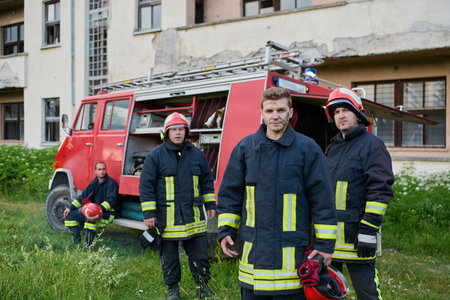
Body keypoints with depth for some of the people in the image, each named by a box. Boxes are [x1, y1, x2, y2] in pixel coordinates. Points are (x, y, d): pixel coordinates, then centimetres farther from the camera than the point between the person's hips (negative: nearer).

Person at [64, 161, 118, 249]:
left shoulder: (111, 183, -10)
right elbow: (83, 195, 13)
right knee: (70, 214, 1)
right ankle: (76, 240, 11)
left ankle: (88, 244, -28)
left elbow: (111, 200, -22)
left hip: (107, 212, -8)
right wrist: (70, 208, 5)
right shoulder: (94, 182, 11)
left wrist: (100, 208, -37)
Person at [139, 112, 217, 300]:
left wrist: (210, 205, 14)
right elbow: (146, 185, -3)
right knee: (169, 256, 10)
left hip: (193, 216, 2)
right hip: (167, 218, -2)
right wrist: (149, 213, -6)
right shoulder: (156, 155, -3)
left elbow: (207, 181, 16)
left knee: (199, 253, 8)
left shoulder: (196, 154, 7)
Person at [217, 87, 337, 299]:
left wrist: (324, 243, -3)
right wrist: (226, 230, 4)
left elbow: (322, 199, -2)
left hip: (292, 249, -2)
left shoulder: (307, 148, -2)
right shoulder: (245, 147, 5)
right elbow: (230, 193, 10)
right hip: (252, 248, 3)